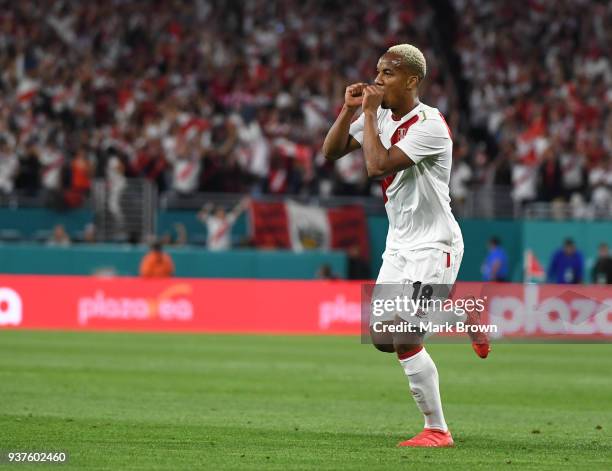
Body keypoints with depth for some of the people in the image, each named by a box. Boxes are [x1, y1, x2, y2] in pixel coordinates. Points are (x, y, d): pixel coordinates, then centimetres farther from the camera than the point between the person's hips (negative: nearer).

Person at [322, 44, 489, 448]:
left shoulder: (429, 124, -21)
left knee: (404, 338, -16)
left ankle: (437, 430, -6)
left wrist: (369, 114, -21)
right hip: (400, 244, 9)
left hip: (434, 245, -9)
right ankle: (465, 320, 31)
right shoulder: (381, 117, 4)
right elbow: (331, 152, 8)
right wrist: (350, 110, -6)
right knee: (382, 334, 10)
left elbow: (378, 165, -30)